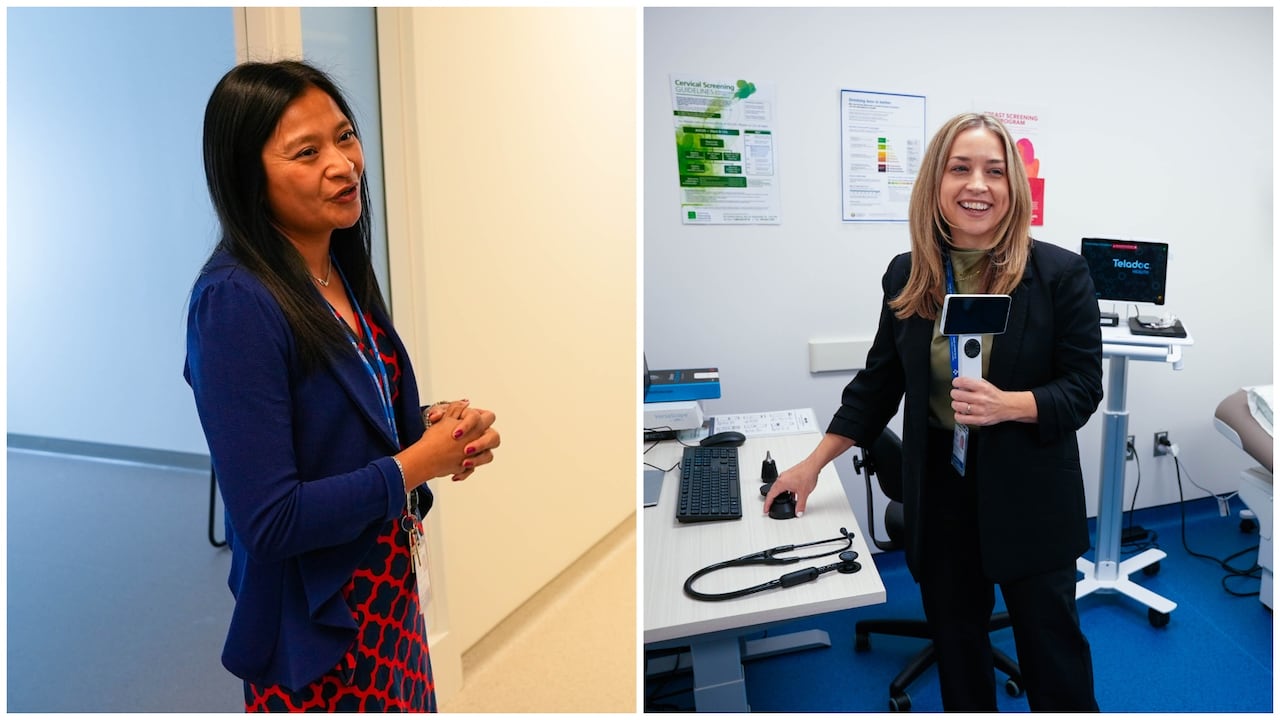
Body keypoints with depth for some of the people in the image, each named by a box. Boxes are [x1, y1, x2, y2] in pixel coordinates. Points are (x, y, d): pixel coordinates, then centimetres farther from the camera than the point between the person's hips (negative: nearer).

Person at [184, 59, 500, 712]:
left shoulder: (342, 268, -1)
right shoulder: (234, 303, -24)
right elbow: (268, 521, -25)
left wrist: (432, 424, -9)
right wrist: (419, 463, -19)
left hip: (391, 585, 7)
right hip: (314, 623, -7)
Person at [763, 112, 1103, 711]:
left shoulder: (1059, 273, -9)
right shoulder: (906, 276, -1)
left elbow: (1084, 387, -7)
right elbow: (878, 382, 6)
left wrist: (1005, 404, -27)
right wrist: (813, 464, 5)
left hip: (1028, 498, -2)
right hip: (939, 494, 3)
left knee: (1051, 643, 14)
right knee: (955, 644, 18)